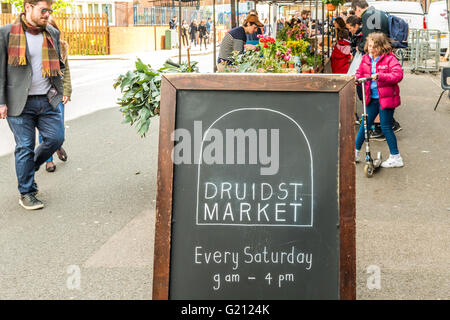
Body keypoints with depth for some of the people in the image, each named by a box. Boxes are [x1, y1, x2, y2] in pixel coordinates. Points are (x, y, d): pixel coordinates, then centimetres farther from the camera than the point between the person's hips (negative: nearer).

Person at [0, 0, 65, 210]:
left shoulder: (52, 33, 10)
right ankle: (26, 194, 14)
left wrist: (58, 88, 7)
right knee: (25, 147, 1)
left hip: (47, 100, 4)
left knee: (56, 138, 0)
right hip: (20, 102, -4)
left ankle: (29, 167, 28)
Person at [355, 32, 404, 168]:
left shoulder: (390, 59, -11)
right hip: (371, 98, 6)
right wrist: (356, 78, -5)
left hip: (386, 98, -5)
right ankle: (356, 152, 25)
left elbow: (398, 75, -21)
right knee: (365, 124, 11)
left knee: (386, 127, -1)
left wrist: (380, 76, -32)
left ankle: (396, 158, 11)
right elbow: (360, 73, 18)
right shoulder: (366, 59, 7)